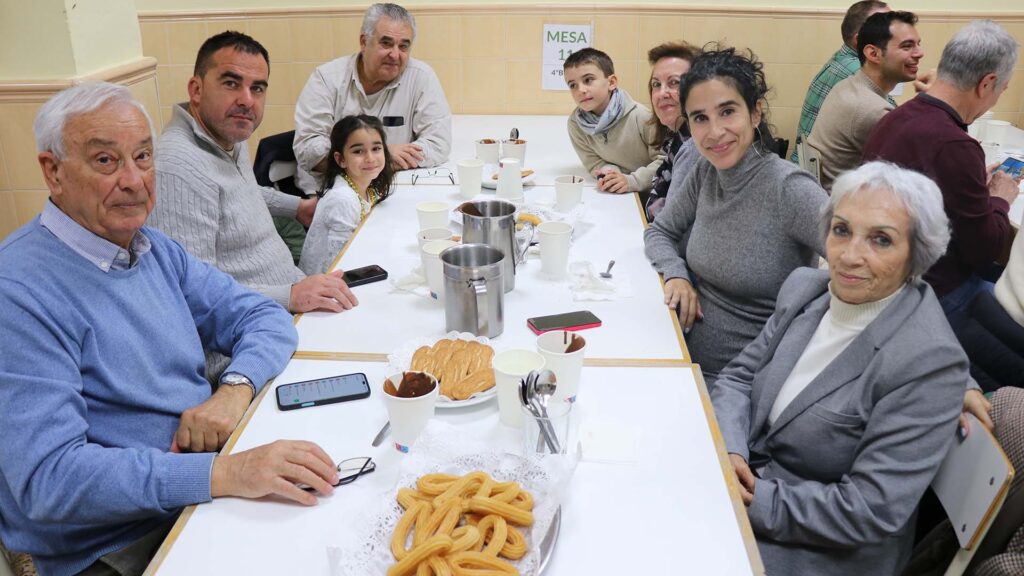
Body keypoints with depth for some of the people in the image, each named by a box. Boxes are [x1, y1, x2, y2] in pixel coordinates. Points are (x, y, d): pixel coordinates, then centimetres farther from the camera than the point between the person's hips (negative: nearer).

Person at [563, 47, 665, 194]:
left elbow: (664, 159, -14)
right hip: (612, 194, 5)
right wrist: (608, 172, -21)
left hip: (651, 192, -5)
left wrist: (632, 181, -25)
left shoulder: (640, 116, -18)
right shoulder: (575, 122, -7)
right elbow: (593, 162, 0)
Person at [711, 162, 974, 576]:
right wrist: (728, 452, -14)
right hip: (745, 477, 6)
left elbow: (871, 511, -24)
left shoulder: (929, 362, -24)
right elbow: (739, 376, 4)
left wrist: (756, 502, -22)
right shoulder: (805, 286, -3)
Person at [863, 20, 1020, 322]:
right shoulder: (954, 145, -26)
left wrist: (979, 185, 10)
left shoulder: (895, 118, 2)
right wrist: (999, 199, 2)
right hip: (935, 294, -9)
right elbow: (986, 250, -16)